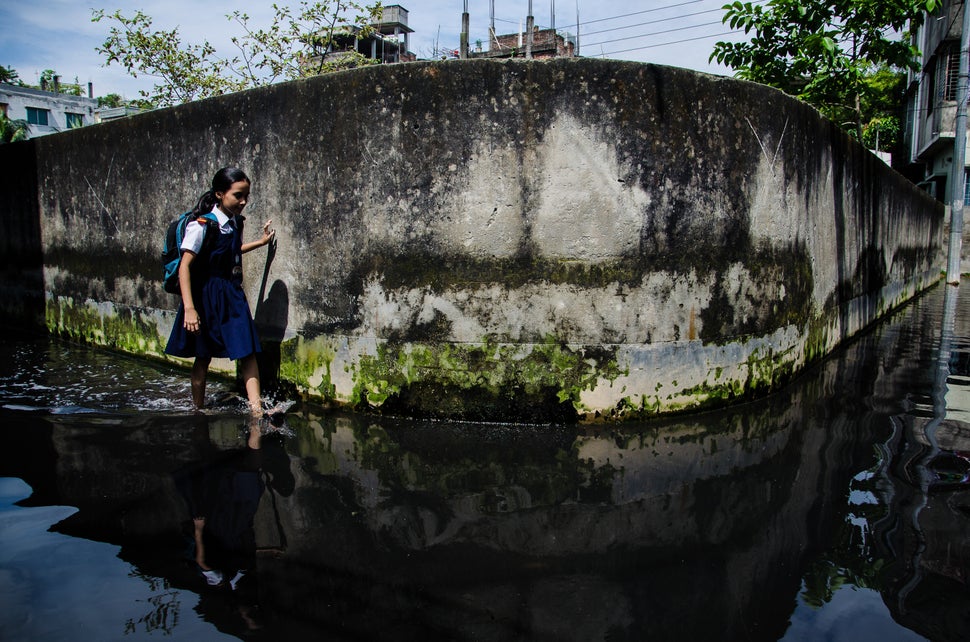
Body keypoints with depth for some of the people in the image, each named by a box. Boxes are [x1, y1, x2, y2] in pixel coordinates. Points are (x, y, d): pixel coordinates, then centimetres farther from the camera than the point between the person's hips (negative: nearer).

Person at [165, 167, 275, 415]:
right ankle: (198, 409, 26)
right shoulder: (202, 225, -17)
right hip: (207, 296, -5)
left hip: (233, 295, 6)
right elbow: (184, 266, -20)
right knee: (204, 356, 9)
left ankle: (256, 409, -4)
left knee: (248, 351, -4)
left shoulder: (236, 222, 4)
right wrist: (189, 308, -26)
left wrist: (262, 242, 25)